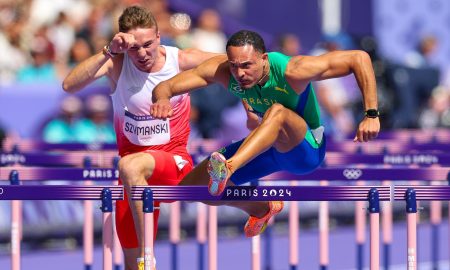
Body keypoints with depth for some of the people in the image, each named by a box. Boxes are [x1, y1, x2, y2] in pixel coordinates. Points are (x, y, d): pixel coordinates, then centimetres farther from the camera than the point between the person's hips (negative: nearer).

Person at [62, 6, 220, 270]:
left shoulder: (182, 61, -11)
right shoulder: (117, 64, -9)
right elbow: (70, 85, -25)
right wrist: (108, 52, -33)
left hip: (175, 162, -3)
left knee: (130, 166, -38)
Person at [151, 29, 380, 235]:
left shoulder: (291, 71, -31)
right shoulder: (222, 70, -19)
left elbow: (359, 58, -29)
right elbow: (166, 86, -21)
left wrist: (371, 115, -32)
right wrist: (162, 99, -46)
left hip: (306, 149, -6)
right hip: (264, 146, 6)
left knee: (277, 112, -37)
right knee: (191, 186, 4)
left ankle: (229, 167, -55)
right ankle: (262, 208, 30)